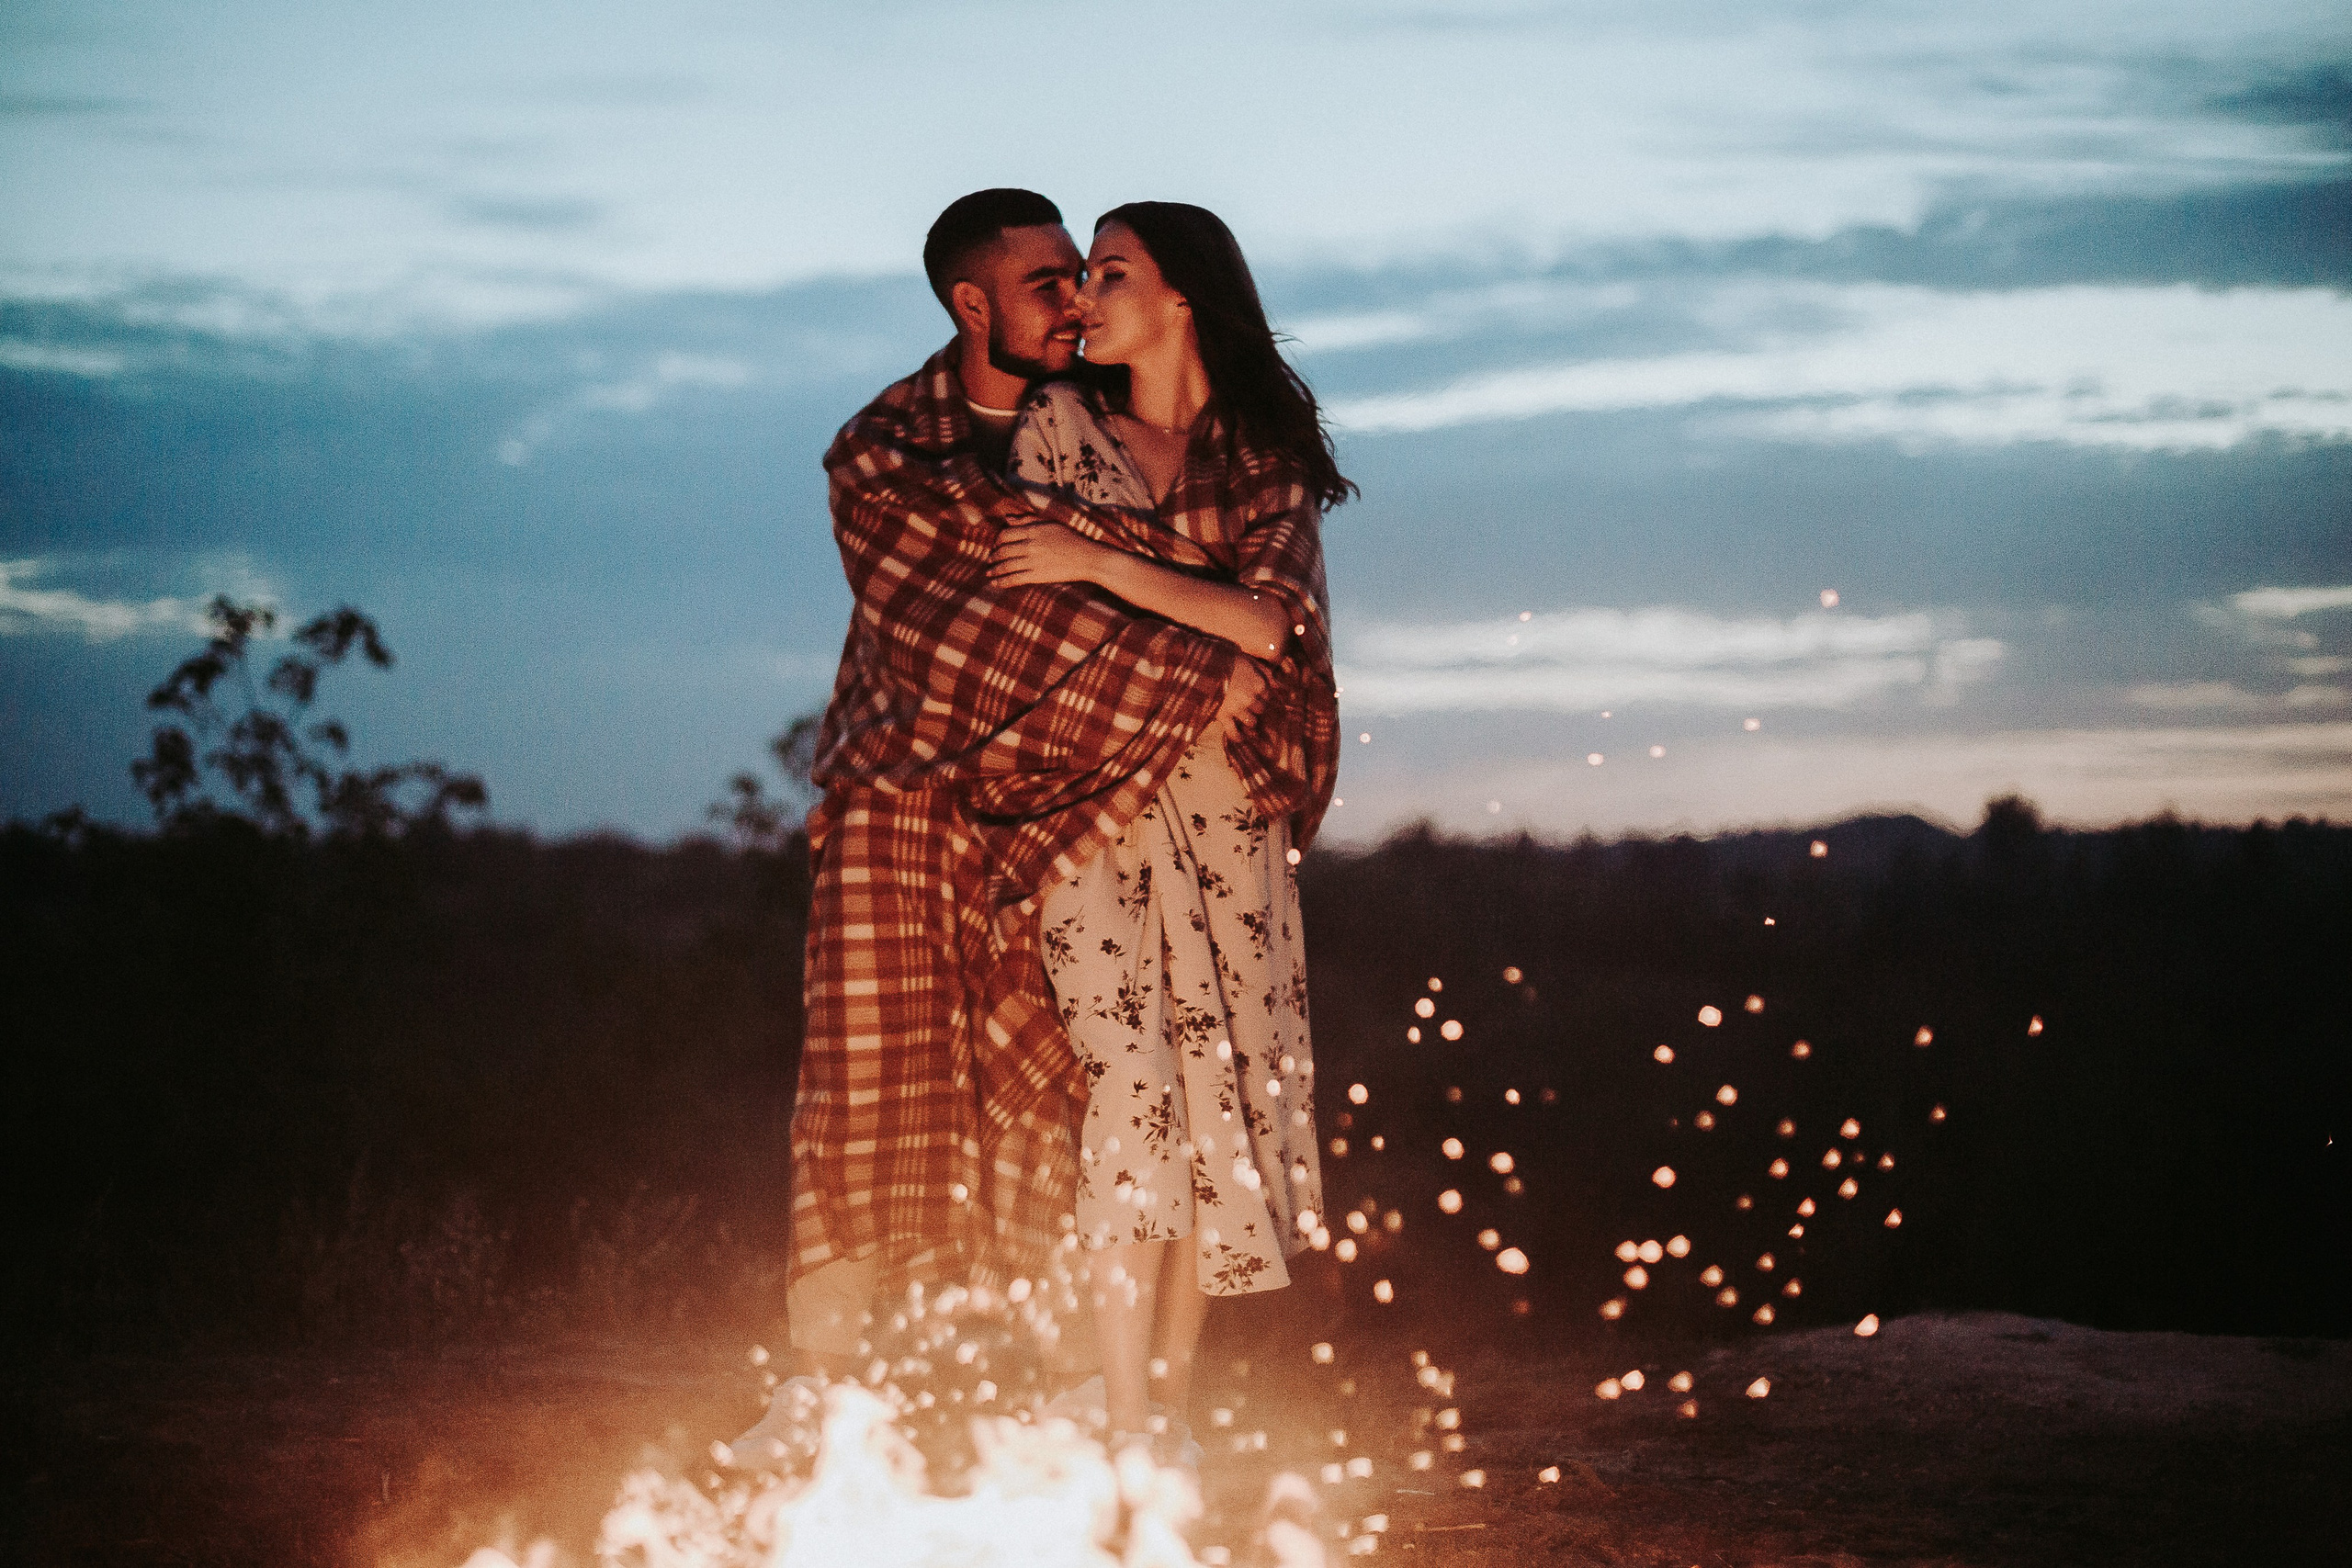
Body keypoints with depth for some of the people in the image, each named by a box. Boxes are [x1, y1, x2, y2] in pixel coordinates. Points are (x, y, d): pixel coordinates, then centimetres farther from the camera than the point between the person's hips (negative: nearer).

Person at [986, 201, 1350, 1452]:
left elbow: (1270, 622, -8)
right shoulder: (1058, 426, 6)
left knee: (1219, 1094, 0)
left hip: (1227, 811, 2)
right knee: (1129, 1084, -12)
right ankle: (1125, 1432, -13)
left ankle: (1174, 1419, 9)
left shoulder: (1267, 455, 6)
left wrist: (1099, 563, -15)